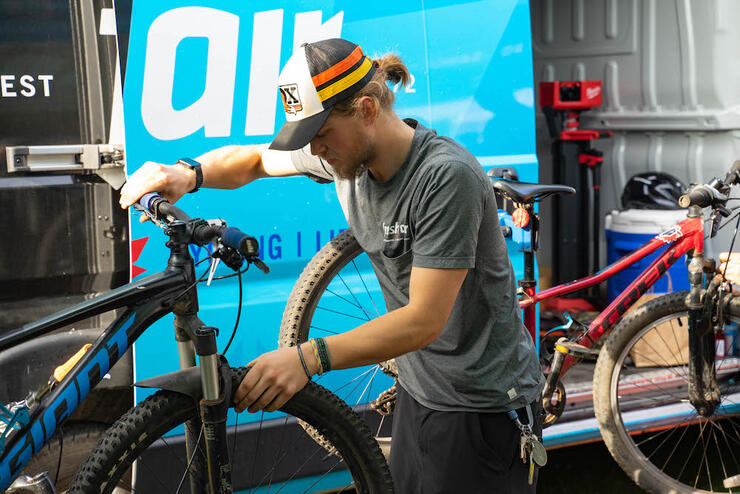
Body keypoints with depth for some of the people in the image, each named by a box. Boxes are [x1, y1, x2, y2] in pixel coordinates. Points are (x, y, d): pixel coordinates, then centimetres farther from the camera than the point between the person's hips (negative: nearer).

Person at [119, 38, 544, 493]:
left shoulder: (448, 176, -27)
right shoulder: (345, 152, -4)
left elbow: (425, 320, -30)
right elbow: (250, 160, 12)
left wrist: (309, 357, -37)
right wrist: (189, 174, -9)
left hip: (483, 404, -7)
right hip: (419, 388, 7)